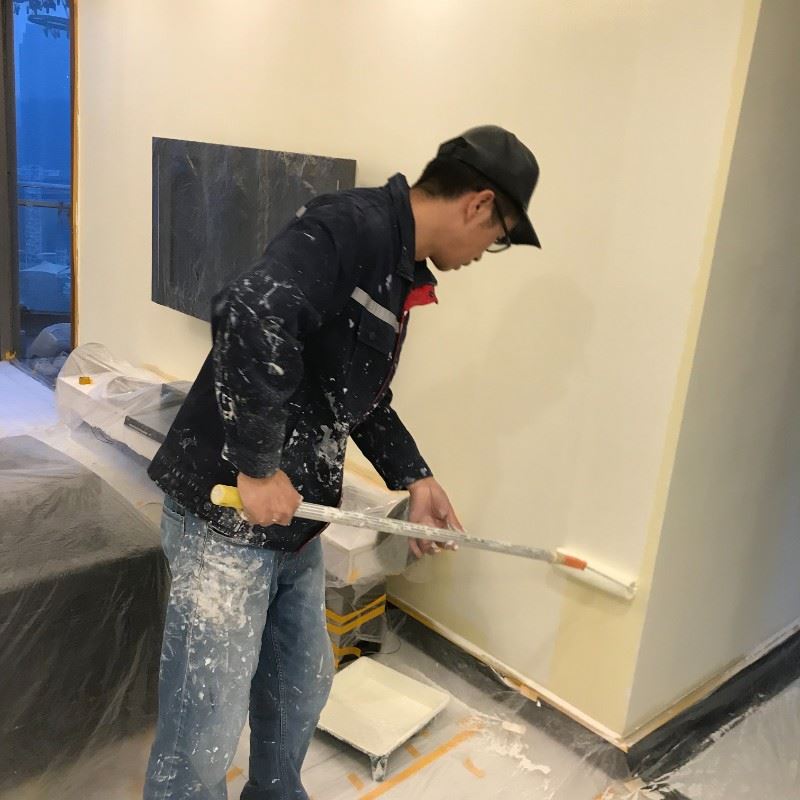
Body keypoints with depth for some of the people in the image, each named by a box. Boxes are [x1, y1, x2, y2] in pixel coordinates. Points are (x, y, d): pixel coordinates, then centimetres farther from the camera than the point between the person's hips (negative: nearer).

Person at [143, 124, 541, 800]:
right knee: (203, 737, 4)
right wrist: (258, 466, -26)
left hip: (295, 526, 10)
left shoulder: (400, 274, 13)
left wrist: (414, 477, 12)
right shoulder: (352, 228, -18)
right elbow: (251, 316, -34)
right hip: (227, 519, -9)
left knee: (301, 691, 25)